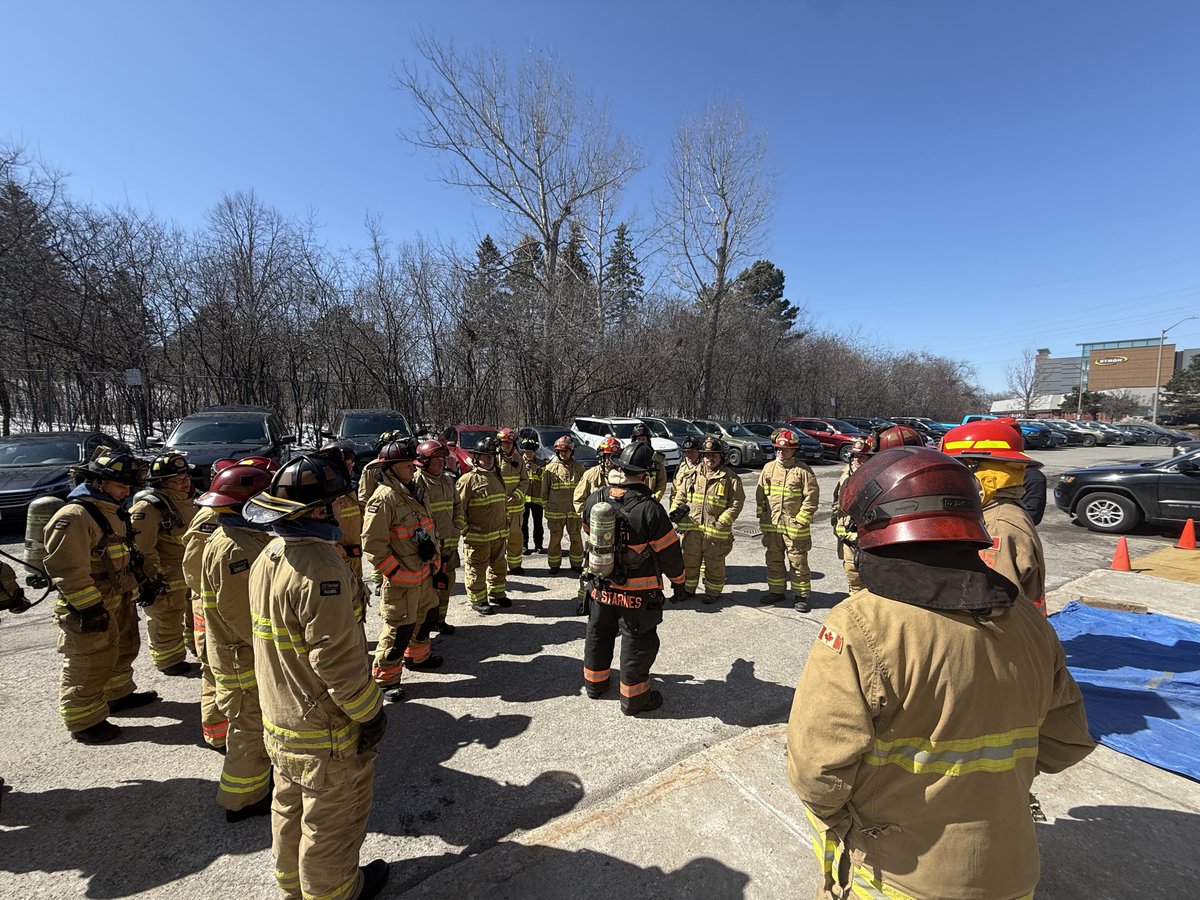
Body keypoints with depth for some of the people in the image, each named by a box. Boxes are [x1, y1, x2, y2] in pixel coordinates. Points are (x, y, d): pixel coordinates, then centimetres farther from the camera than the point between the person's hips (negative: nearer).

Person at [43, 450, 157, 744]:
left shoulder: (111, 511, 9)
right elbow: (68, 570, -25)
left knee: (123, 650, 24)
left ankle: (119, 694, 43)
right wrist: (90, 608, -23)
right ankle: (83, 722, 18)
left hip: (120, 599, 10)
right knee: (88, 666, 3)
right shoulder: (73, 517, -23)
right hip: (88, 609, -10)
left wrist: (137, 585, 22)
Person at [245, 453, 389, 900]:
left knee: (290, 808, 28)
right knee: (332, 819, 16)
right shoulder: (320, 567, -32)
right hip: (325, 731, -9)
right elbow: (337, 658, -29)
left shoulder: (268, 556, -1)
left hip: (278, 720, 9)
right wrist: (371, 712, -15)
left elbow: (273, 637, 9)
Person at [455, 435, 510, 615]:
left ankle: (496, 594, 35)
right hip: (478, 536, -7)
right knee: (476, 569, 4)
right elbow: (458, 508, -15)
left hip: (499, 534, 8)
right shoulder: (468, 479, -13)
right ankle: (477, 600, 19)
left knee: (498, 565, 18)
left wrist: (506, 524, 20)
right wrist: (464, 531, -16)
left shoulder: (497, 477, 12)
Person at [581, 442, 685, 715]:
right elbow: (669, 551, -15)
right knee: (638, 643, 12)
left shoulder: (595, 500, -9)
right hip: (639, 593, -5)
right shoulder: (650, 509, -25)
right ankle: (634, 698, 24)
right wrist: (678, 580, 3)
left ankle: (595, 683, 41)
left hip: (601, 587, 5)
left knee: (598, 634, 24)